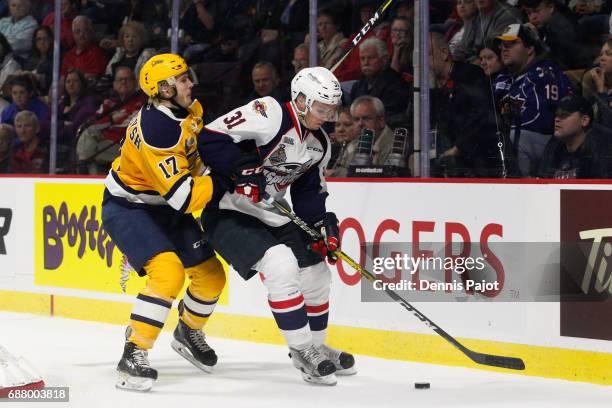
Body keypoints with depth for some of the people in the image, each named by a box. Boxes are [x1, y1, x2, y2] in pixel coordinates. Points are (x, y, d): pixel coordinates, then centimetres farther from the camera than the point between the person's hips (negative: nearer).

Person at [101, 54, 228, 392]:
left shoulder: (188, 110, -4)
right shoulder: (157, 130, -32)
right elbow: (183, 196, -34)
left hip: (163, 207, 9)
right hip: (127, 208, -9)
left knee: (211, 275, 10)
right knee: (168, 272, -29)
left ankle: (188, 332, 38)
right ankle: (133, 355, -23)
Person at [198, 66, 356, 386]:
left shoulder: (319, 143, 5)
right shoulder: (269, 115, -22)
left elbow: (310, 191, 12)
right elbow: (210, 138, -27)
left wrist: (324, 226, -3)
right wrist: (245, 168, -34)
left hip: (270, 216, 9)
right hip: (227, 211, -9)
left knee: (316, 272, 11)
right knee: (281, 264, -27)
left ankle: (316, 346, 32)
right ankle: (302, 350, -15)